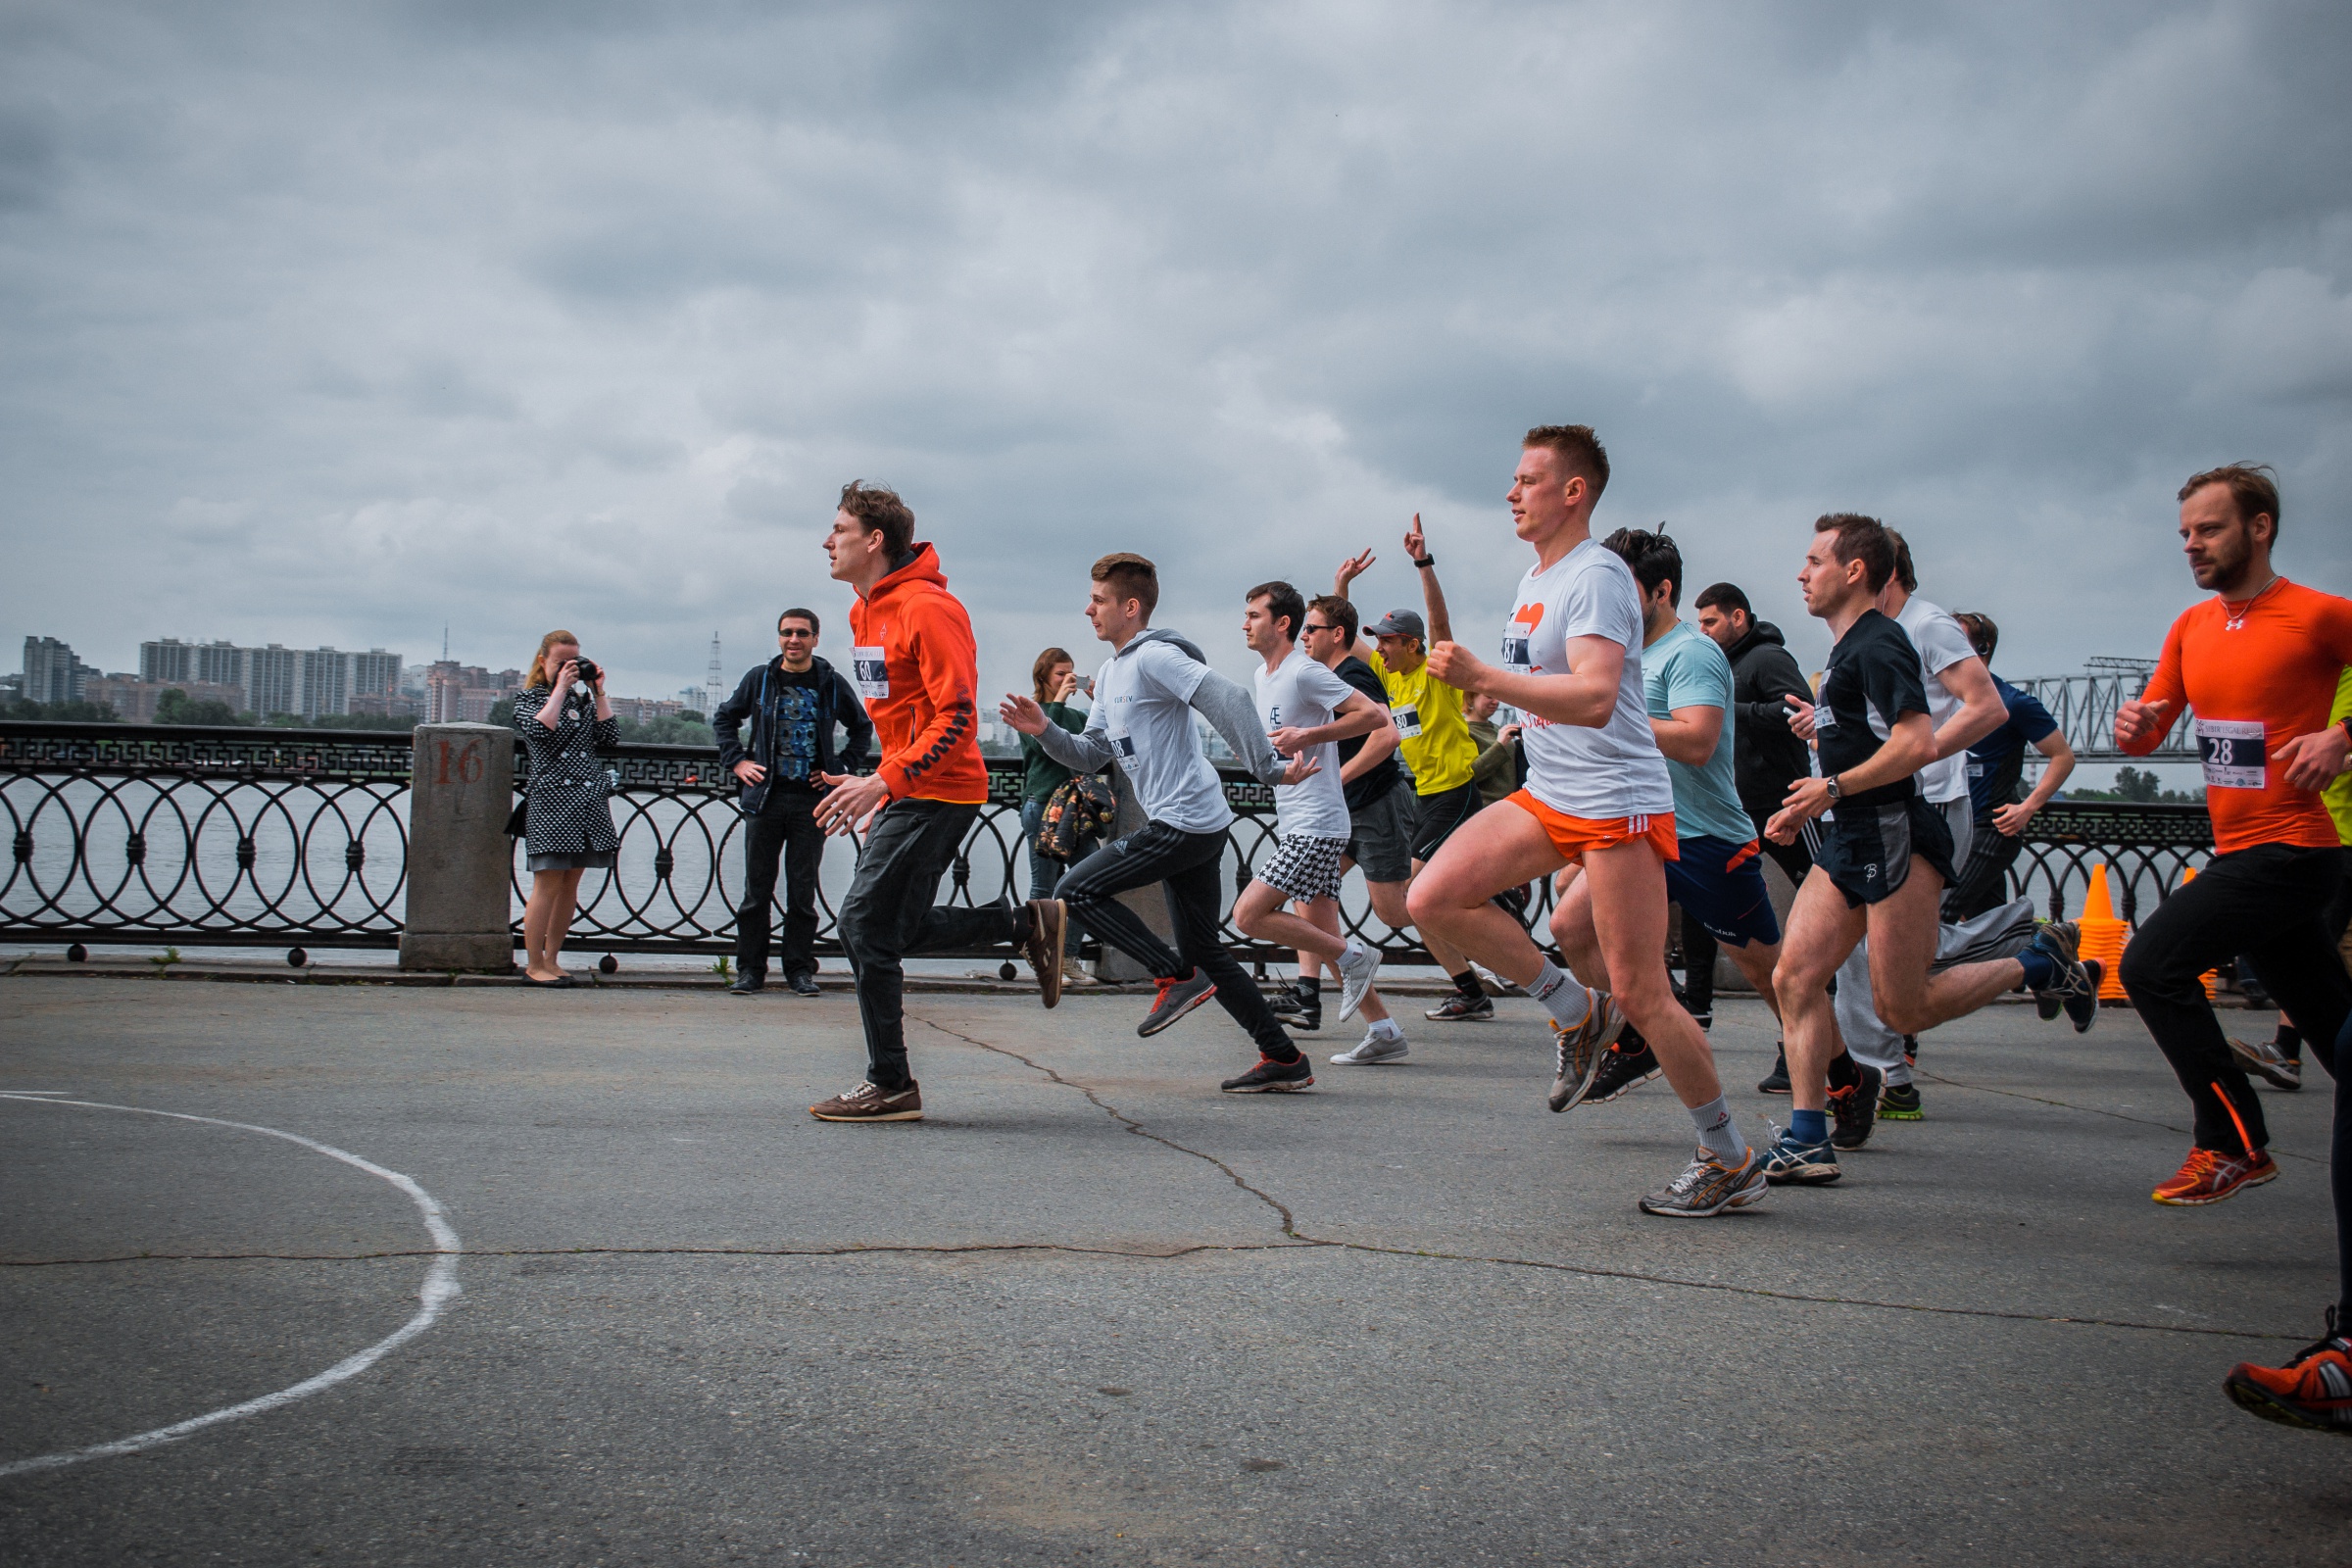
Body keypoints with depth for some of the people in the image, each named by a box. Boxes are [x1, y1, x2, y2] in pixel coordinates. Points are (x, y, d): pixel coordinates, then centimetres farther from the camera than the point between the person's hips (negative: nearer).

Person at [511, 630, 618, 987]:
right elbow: (540, 730, -17)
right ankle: (533, 964, -2)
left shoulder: (583, 699, 18)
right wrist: (560, 688, -11)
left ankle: (551, 960, 14)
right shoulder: (529, 697, 4)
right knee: (549, 883, -8)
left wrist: (598, 692, 5)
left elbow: (610, 738, 7)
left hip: (589, 800, 6)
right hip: (552, 800, -6)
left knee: (570, 884, 7)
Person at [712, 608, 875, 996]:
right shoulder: (759, 679, 6)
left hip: (811, 800, -1)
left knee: (803, 891, 2)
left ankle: (800, 970, 9)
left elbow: (863, 728, 17)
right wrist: (736, 761, 7)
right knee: (756, 889, 2)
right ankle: (750, 969, 8)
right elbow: (725, 718, 19)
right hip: (764, 797, 1)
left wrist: (842, 768, 6)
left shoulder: (832, 684, 5)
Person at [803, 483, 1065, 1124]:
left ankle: (890, 1085, -3)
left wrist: (883, 781, -27)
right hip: (909, 792, 10)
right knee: (895, 927, 10)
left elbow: (958, 718, -21)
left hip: (938, 793, -10)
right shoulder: (866, 612, 15)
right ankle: (1028, 923, 19)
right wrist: (883, 795, 20)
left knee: (867, 922, -10)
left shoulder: (928, 609, -16)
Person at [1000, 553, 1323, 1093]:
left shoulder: (1154, 657, -11)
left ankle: (1177, 978, -6)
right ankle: (1285, 1060, 12)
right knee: (1203, 950, 11)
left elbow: (1230, 700, -21)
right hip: (1195, 827, 10)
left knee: (1078, 890, -8)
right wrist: (1044, 730, 3)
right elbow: (1091, 754, 20)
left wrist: (1270, 770, -23)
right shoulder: (1109, 674, 19)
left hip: (1185, 821, -10)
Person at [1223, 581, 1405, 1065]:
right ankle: (1384, 1031, 14)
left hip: (1315, 827, -10)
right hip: (1295, 825, 10)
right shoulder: (1263, 676, 15)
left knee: (1249, 914, -13)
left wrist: (1308, 737, -21)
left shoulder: (1305, 672, -13)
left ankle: (1353, 956, -2)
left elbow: (1376, 715, -19)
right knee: (1321, 935, 9)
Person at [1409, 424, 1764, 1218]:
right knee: (1434, 897, -10)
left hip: (1617, 802, -9)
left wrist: (1483, 677, -33)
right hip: (1545, 796, 9)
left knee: (1641, 993, -7)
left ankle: (1731, 1159, 10)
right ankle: (1576, 1013, 6)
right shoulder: (1532, 581, 14)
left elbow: (1595, 698, -30)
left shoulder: (1597, 576, -15)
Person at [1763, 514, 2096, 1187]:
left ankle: (2041, 963, 13)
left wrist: (1832, 788, -22)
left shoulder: (1877, 645, -13)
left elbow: (1918, 743, -25)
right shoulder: (1850, 648, 19)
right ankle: (1807, 1142, -3)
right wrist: (1826, 725, 22)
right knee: (1795, 977, -3)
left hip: (1896, 839, -10)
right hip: (1849, 842, 10)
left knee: (1903, 1009, -6)